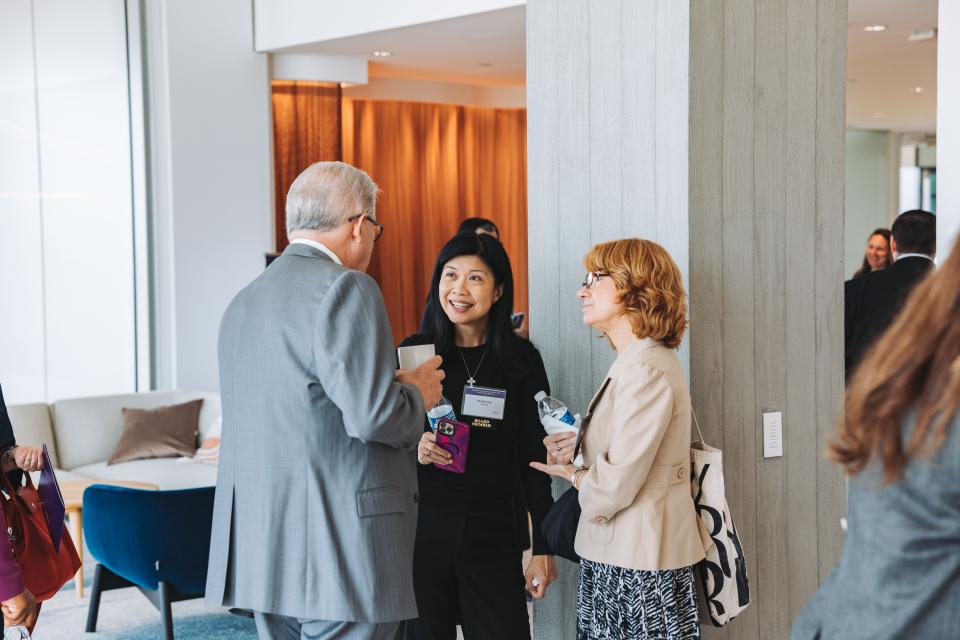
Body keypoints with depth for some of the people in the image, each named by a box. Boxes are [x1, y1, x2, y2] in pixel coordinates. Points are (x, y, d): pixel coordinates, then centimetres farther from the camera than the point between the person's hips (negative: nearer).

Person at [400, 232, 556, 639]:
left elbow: (534, 457, 3)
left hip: (495, 537, 0)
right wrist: (414, 447, -13)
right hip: (422, 529, 1)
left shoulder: (521, 359, 1)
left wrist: (543, 549, 1)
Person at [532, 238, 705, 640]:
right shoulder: (637, 362, 13)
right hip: (621, 558, 9)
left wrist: (572, 472, -1)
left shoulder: (646, 370, -19)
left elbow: (614, 487, -21)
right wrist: (579, 448, 2)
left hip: (638, 569, -9)